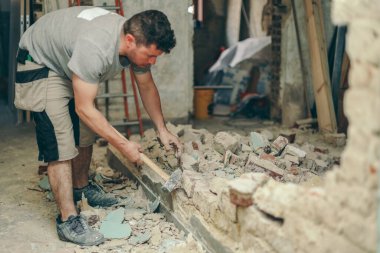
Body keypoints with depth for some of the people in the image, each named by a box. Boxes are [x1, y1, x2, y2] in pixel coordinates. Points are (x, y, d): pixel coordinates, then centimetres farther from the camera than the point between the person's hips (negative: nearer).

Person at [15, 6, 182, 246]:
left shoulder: (138, 43, -17)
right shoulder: (95, 47, -42)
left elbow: (147, 86, 1)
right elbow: (84, 109, -33)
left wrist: (162, 130, -3)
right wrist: (123, 145, -26)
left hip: (69, 63, 8)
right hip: (40, 62, -8)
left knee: (85, 132, 13)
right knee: (60, 143, -15)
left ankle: (81, 188, 35)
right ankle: (68, 220, -10)